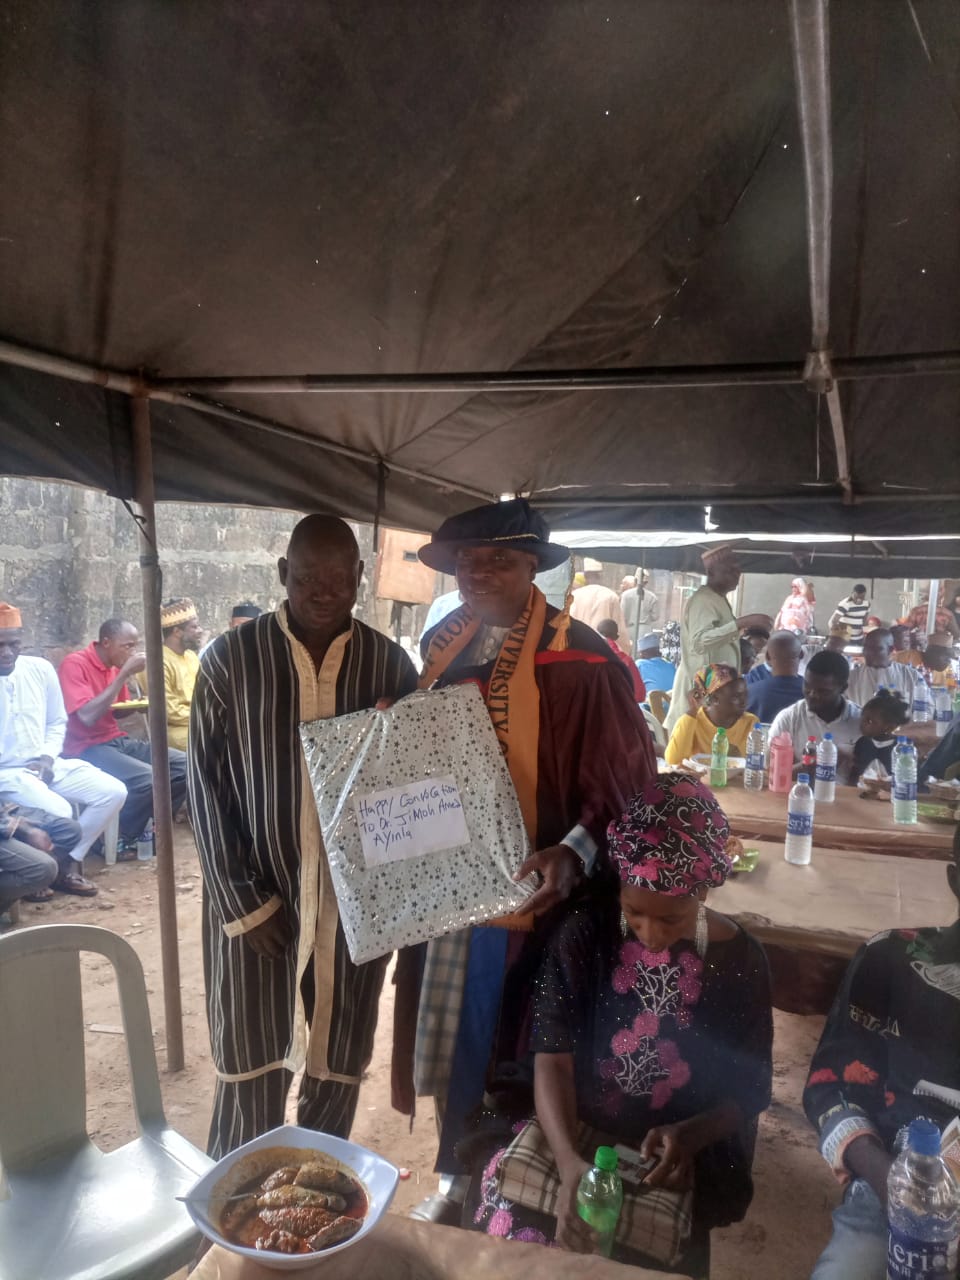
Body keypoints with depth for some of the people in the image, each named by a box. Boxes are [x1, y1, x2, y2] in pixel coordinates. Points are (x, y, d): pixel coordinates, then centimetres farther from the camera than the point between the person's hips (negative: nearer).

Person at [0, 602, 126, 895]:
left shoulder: (40, 669, 5)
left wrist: (47, 757, -3)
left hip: (46, 765, 6)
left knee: (114, 792, -9)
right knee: (58, 813, -30)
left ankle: (69, 863, 1)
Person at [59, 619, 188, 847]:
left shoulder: (115, 665, 9)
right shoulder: (74, 664, -15)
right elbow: (87, 716, -27)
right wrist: (125, 674, -24)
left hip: (118, 741, 8)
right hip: (87, 748, -8)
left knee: (185, 765, -3)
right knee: (148, 779, -30)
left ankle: (152, 825, 9)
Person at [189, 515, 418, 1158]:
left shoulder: (391, 663, -2)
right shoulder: (231, 658, -6)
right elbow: (207, 786, -5)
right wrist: (245, 900, -8)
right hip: (255, 897, -1)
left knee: (340, 1066, 15)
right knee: (252, 1071, 11)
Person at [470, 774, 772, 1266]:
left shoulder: (740, 961, -8)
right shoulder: (583, 934, -9)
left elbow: (750, 1090, 0)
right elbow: (552, 1057, -13)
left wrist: (689, 1135, -20)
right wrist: (570, 1162, -30)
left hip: (683, 1157, 0)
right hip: (575, 1133, 1)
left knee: (635, 1252, -25)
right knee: (514, 1222, -23)